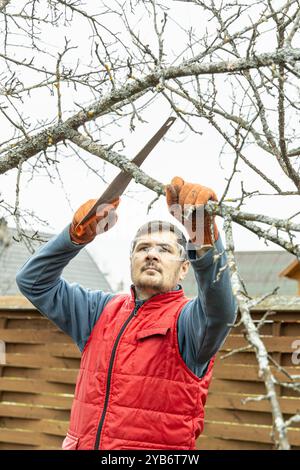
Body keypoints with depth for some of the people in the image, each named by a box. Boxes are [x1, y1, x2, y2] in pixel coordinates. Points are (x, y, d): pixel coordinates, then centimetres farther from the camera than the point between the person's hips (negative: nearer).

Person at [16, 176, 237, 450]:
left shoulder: (186, 320, -3)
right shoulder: (103, 311, 13)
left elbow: (220, 309, -25)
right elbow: (34, 282, 11)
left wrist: (204, 239, -41)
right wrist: (76, 235, -4)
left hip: (157, 444, -5)